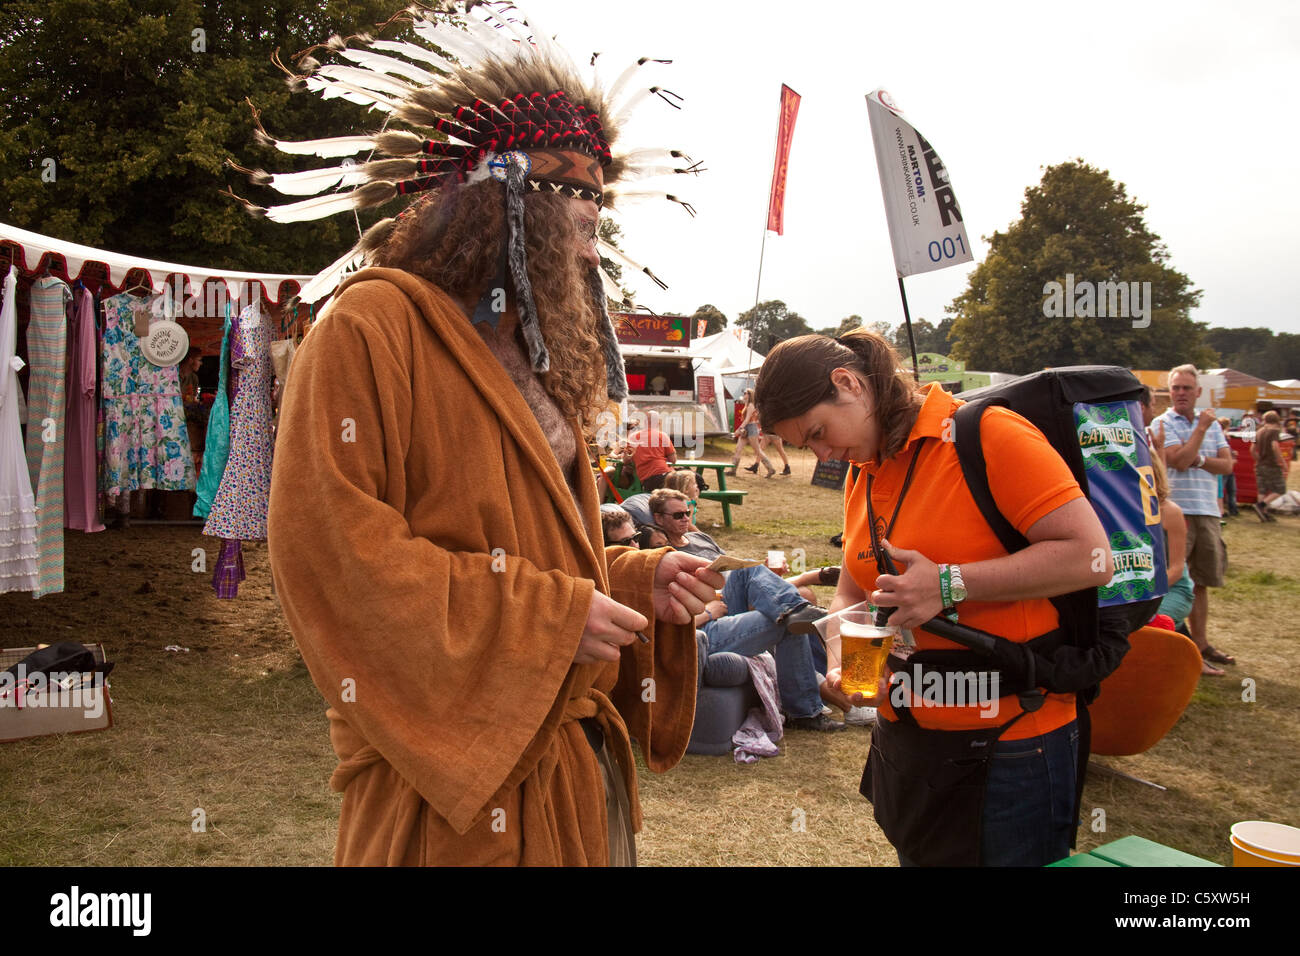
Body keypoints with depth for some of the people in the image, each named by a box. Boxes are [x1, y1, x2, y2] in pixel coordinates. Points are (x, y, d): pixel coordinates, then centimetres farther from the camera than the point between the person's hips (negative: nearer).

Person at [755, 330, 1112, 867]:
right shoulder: (862, 474, 9)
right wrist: (840, 665, -5)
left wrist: (949, 584, -24)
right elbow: (852, 594, 14)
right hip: (906, 739, 7)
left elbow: (1090, 557, -20)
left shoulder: (987, 435, -15)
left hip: (1009, 747, -7)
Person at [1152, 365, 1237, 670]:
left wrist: (1198, 460, -11)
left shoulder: (1211, 423, 14)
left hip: (1207, 511, 6)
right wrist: (1201, 429, -11)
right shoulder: (1162, 423, -4)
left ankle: (1199, 642, 24)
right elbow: (1178, 461, -17)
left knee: (1201, 581, 13)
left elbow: (1227, 464, 6)